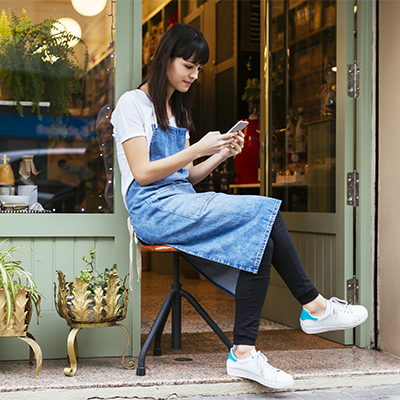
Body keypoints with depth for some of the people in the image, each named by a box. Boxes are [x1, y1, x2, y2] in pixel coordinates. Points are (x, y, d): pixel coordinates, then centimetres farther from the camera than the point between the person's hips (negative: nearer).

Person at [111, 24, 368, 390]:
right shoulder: (132, 104, 1)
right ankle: (314, 306, -13)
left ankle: (244, 353, -27)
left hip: (183, 204, 8)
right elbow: (143, 173, -10)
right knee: (265, 210, -24)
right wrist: (198, 149, -13)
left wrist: (221, 155, 4)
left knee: (261, 240, -22)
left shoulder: (176, 109, 25)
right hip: (153, 211, -8)